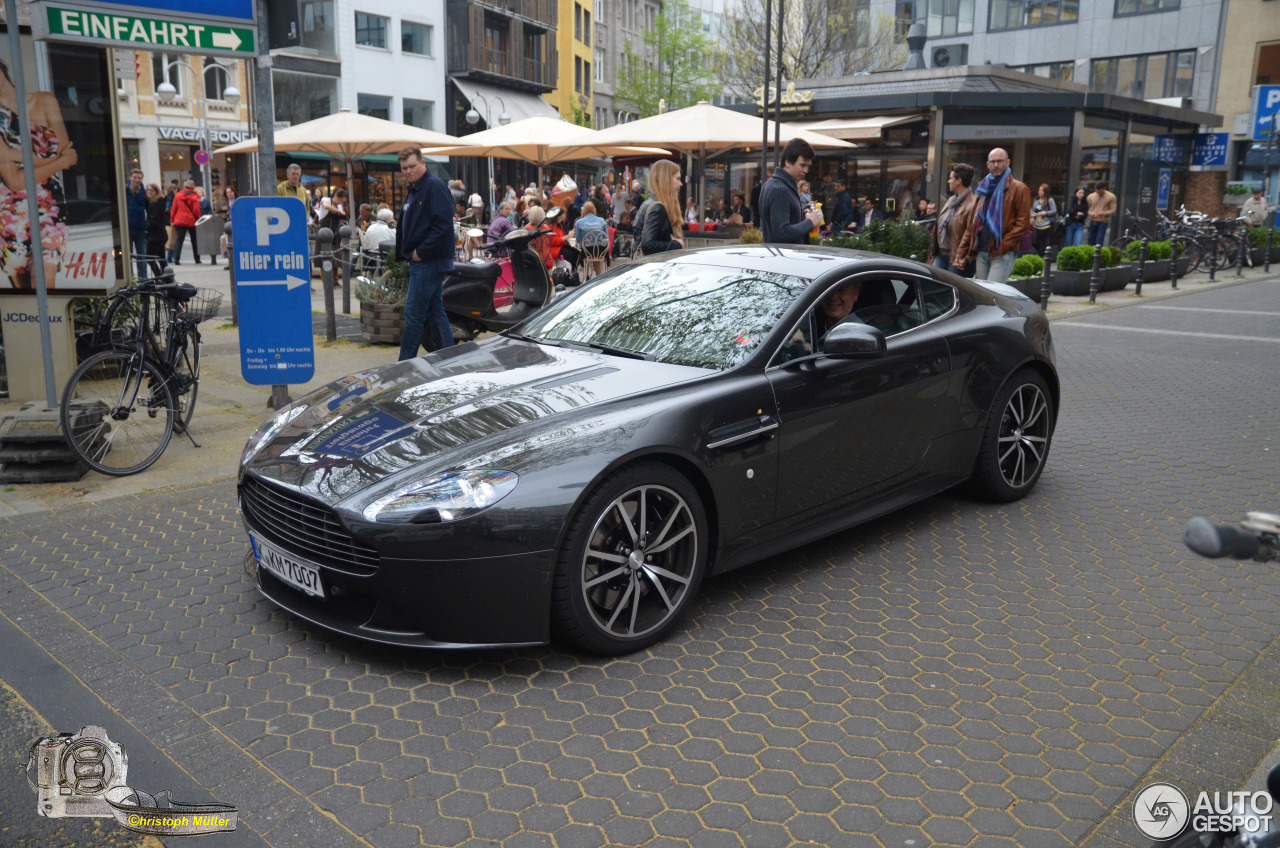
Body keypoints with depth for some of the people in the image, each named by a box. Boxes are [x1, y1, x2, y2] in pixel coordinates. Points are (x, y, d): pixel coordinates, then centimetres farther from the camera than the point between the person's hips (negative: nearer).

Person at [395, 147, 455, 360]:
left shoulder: (434, 186, -12)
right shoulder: (413, 190, 19)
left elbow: (443, 224, -22)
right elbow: (405, 226, 26)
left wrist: (422, 251, -20)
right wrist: (404, 252, 15)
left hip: (429, 261, -10)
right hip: (420, 262, 10)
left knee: (413, 314, -8)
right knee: (436, 312, 12)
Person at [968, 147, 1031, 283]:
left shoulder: (1018, 189, -3)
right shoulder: (984, 188, 18)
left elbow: (1024, 222, -8)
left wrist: (1004, 244, -15)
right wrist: (975, 244, 13)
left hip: (1002, 254, -7)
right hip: (982, 252, 7)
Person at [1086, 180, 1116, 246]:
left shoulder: (1111, 197, -3)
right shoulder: (1091, 196, 5)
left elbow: (1113, 210, -4)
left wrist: (1104, 213, -24)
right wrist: (1090, 213, -14)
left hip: (1103, 222, -3)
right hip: (1093, 221, 3)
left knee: (1099, 242, -14)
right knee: (1091, 241, 7)